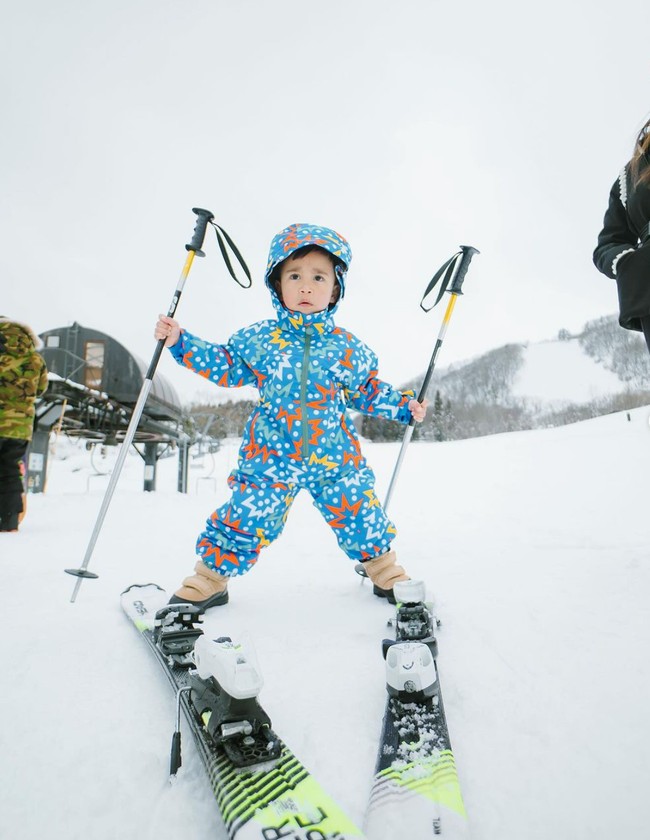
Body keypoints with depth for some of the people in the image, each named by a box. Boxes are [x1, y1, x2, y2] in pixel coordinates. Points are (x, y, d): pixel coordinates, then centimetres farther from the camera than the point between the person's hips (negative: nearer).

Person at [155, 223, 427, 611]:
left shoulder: (347, 347, 0)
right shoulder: (257, 339, -1)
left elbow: (366, 390, 13)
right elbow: (226, 367, 12)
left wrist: (403, 406, 5)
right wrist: (181, 342, 7)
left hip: (336, 459, 1)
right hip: (270, 458, 0)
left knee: (362, 519, 8)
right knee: (244, 520, -1)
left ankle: (388, 575, 37)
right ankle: (208, 582, 26)